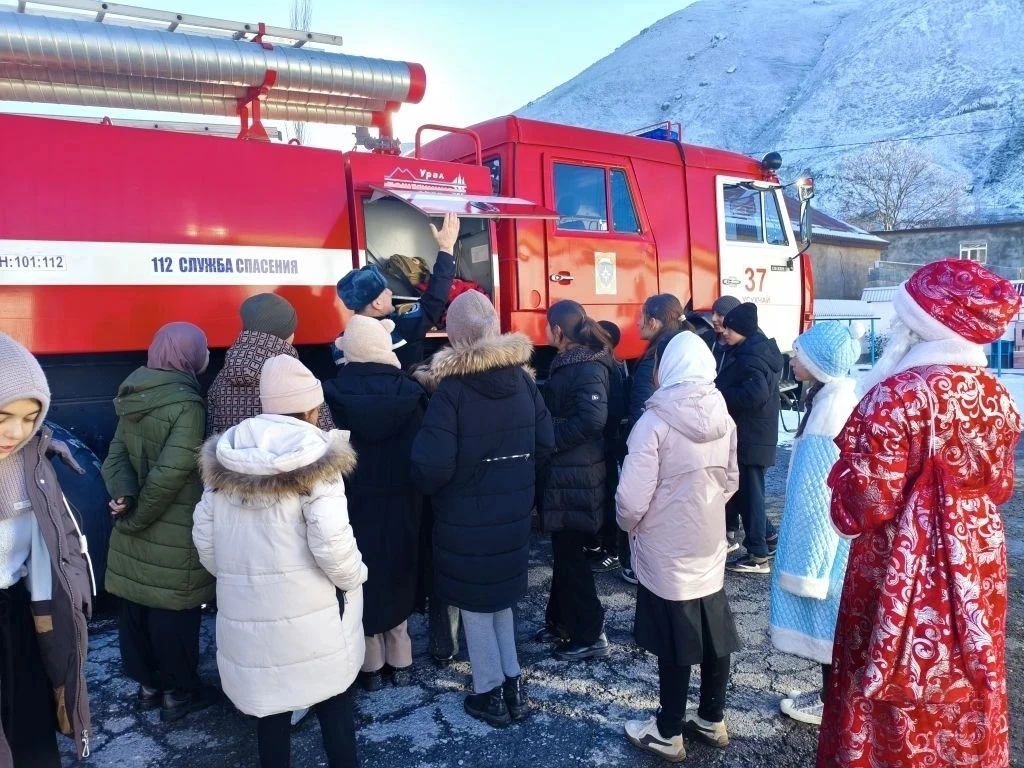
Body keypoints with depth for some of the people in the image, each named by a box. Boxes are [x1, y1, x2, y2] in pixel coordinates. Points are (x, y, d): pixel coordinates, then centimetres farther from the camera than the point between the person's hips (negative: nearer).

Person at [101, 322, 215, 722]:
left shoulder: (134, 396, 5)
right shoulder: (187, 405, -20)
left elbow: (116, 454, 1)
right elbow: (170, 474, -23)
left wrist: (124, 498, -13)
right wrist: (135, 518, -11)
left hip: (137, 531, 8)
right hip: (174, 535, -8)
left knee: (136, 606, 18)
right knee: (173, 612, 6)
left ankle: (148, 683, 35)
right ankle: (178, 693, 20)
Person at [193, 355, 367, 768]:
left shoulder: (225, 458, 2)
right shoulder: (315, 457, -13)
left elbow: (204, 534, 6)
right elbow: (331, 540, -21)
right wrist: (353, 578, -3)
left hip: (247, 605, 4)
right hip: (310, 607, -4)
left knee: (269, 702, 18)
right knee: (333, 702, 13)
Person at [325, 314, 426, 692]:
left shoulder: (332, 393, -15)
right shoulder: (409, 390, -11)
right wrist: (417, 496, 7)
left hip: (353, 506, -1)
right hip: (400, 505, 2)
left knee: (362, 580, 13)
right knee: (397, 576, 17)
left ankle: (371, 665, 23)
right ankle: (400, 662, 28)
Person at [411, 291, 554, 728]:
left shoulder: (450, 388, -18)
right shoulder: (521, 378, -2)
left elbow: (433, 463, -21)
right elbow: (545, 443, 3)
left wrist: (426, 487, 0)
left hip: (466, 517, -5)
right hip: (513, 511, 5)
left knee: (475, 603, 11)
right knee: (500, 594, 21)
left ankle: (490, 694, 21)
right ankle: (513, 684, 28)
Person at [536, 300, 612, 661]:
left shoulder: (588, 368, -17)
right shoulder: (565, 363, 12)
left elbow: (593, 418, -29)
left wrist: (552, 439, -20)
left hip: (576, 475, -9)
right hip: (564, 471, 9)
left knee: (570, 555, -1)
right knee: (563, 550, 18)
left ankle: (590, 635, 11)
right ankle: (561, 619, 31)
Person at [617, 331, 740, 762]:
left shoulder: (655, 423, -22)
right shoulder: (723, 419, -2)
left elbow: (632, 500, -21)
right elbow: (730, 482, 10)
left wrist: (628, 525, 0)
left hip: (666, 555, -6)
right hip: (710, 549, 6)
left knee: (675, 647, 7)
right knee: (714, 638, 17)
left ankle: (668, 734, 23)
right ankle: (712, 720, 34)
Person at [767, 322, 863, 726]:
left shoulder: (834, 406, -24)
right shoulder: (828, 397, 5)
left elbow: (828, 486, -23)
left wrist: (811, 555, -18)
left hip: (825, 533, -9)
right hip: (817, 527, 9)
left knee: (828, 614, 6)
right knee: (825, 615, 19)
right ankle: (830, 692, 33)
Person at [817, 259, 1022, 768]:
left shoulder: (897, 396, -23)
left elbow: (869, 499, -21)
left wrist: (844, 465, -4)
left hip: (905, 570, -6)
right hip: (977, 564, 7)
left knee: (898, 696, 10)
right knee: (966, 688, 22)